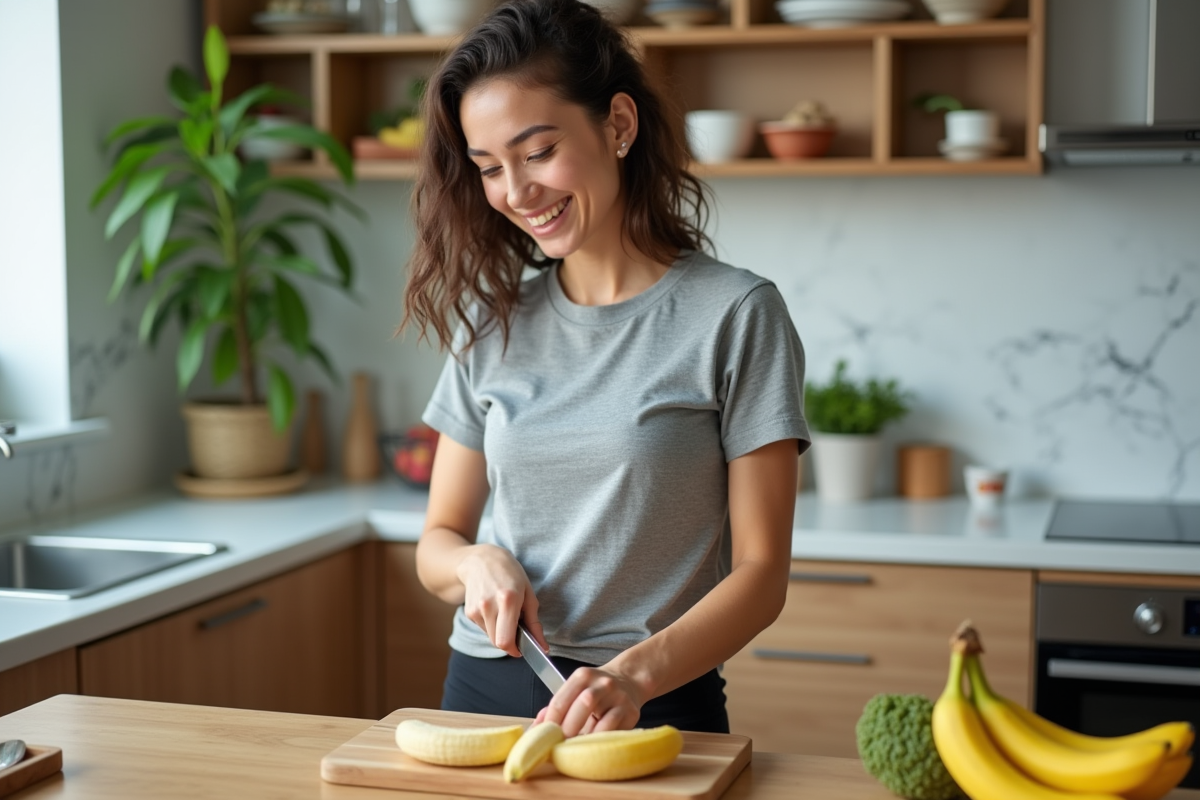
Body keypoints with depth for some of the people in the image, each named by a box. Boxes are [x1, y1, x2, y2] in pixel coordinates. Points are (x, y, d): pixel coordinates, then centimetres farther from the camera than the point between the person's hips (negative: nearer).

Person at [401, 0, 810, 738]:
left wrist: (633, 675, -22)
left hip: (655, 709, -3)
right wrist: (478, 564, -9)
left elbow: (760, 573, -8)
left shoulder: (735, 315, -6)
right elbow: (439, 539, 13)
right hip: (485, 688, 4)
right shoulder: (492, 322, 8)